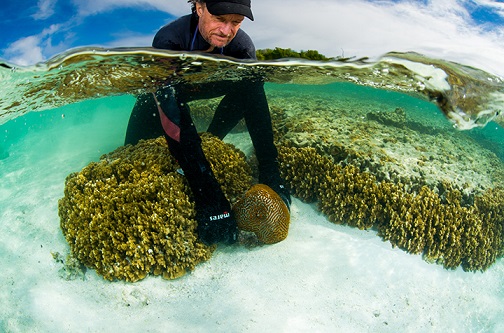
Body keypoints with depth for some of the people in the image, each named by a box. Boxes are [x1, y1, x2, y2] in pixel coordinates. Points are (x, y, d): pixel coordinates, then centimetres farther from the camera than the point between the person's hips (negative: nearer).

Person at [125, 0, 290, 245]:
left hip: (199, 90, 3)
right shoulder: (169, 39, -39)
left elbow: (256, 105, -33)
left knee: (248, 86, -18)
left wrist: (270, 175, -44)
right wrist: (207, 195, -56)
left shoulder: (242, 46, -28)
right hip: (158, 95, -3)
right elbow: (174, 117, -48)